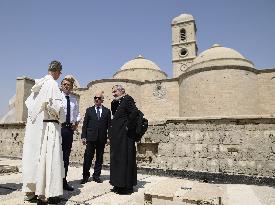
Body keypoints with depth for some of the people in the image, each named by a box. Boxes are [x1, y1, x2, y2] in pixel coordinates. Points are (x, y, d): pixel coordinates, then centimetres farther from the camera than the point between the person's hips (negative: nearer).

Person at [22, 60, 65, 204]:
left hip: (33, 125, 8)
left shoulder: (38, 84, 12)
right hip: (48, 125, -8)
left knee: (33, 155, 13)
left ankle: (30, 190, 24)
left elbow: (29, 102, 18)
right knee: (48, 157, -2)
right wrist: (61, 117, -3)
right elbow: (55, 105, -19)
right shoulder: (52, 84, -12)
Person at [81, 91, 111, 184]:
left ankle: (96, 176, 21)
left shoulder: (107, 111, 7)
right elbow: (85, 124, 6)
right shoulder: (89, 110, 9)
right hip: (91, 138, 0)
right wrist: (83, 136, 0)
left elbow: (109, 125, 5)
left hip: (102, 138, 1)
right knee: (88, 157, 1)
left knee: (99, 158, 8)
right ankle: (85, 176, 15)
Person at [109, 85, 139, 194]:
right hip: (117, 134, 10)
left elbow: (134, 112, -24)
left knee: (125, 158, -2)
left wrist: (128, 126, -18)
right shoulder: (117, 102, 17)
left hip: (124, 134, -9)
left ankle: (127, 186, 11)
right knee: (117, 158, 14)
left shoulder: (127, 99, -10)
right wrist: (113, 102, 7)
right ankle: (119, 184, 26)